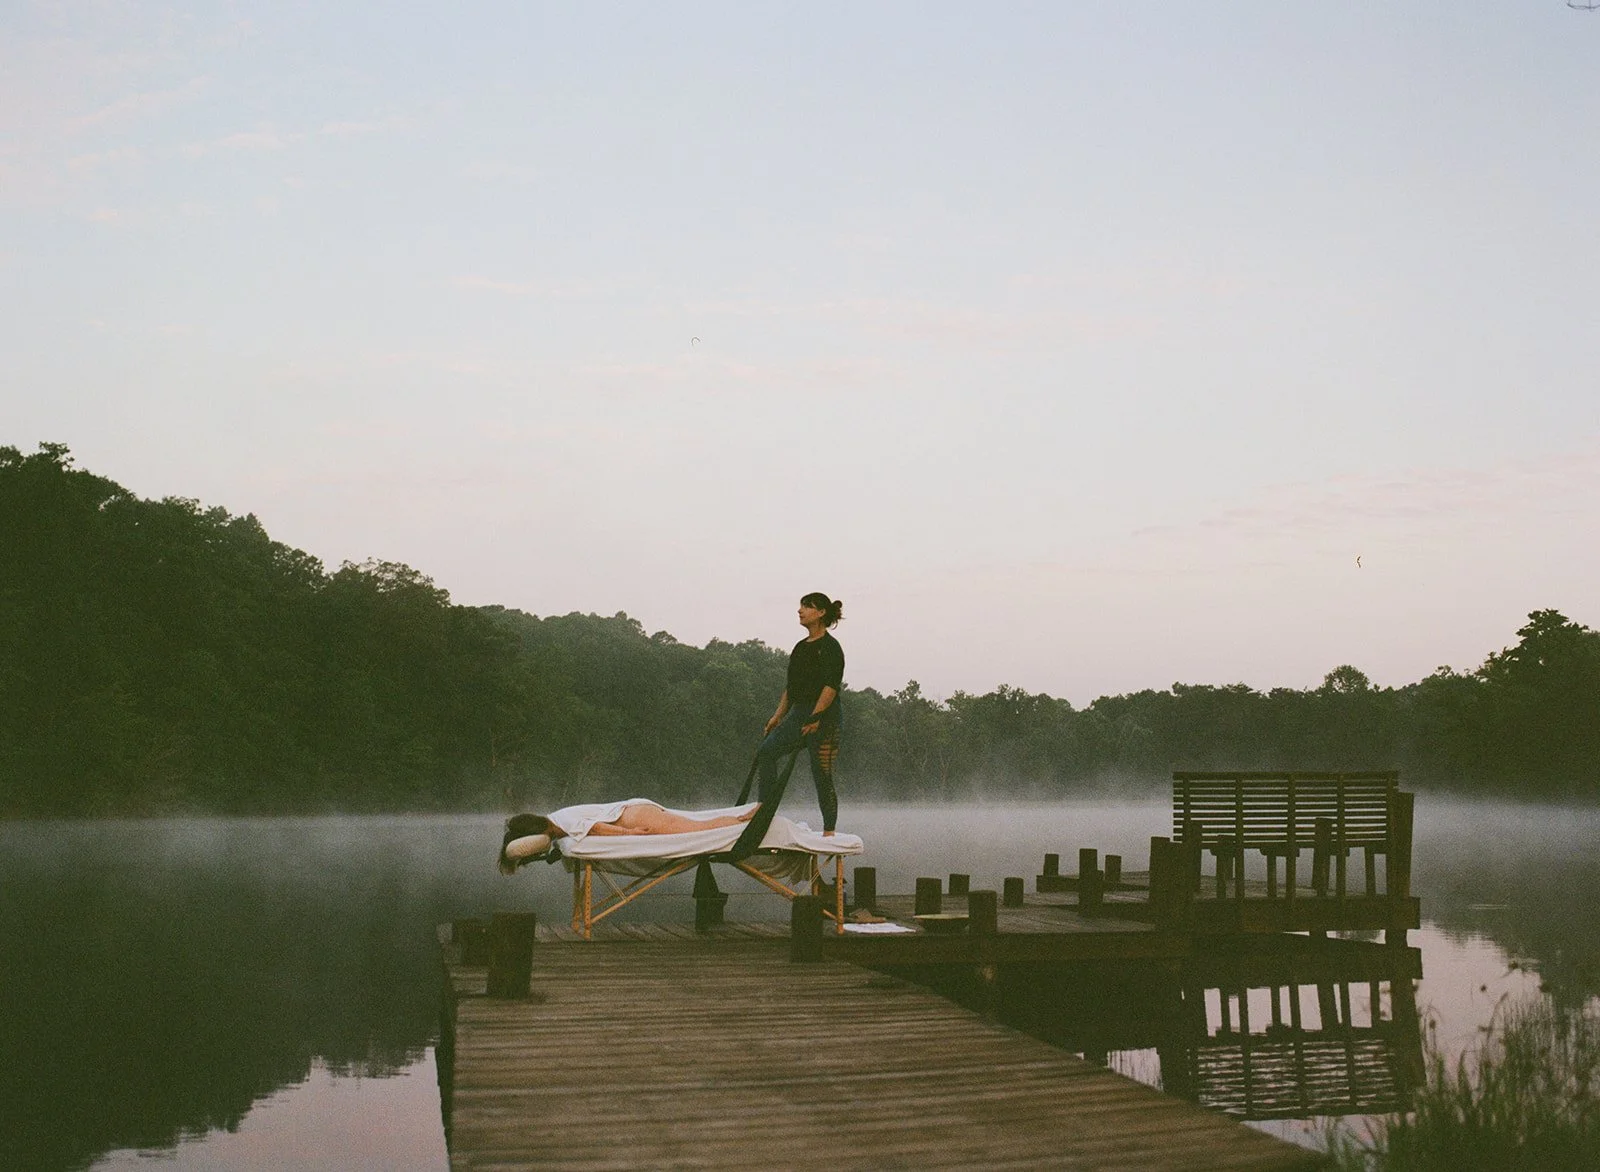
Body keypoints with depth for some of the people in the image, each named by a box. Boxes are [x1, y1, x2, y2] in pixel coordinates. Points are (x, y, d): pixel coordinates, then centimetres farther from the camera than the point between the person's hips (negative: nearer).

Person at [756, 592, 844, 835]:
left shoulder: (830, 647, -8)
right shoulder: (801, 647, 17)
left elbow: (831, 686, -18)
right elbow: (791, 686, 22)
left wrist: (815, 717, -25)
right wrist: (778, 716, 17)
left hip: (825, 717, -8)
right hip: (799, 714, 8)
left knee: (822, 776, -4)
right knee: (767, 750, -11)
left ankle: (829, 832, 4)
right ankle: (766, 806, -9)